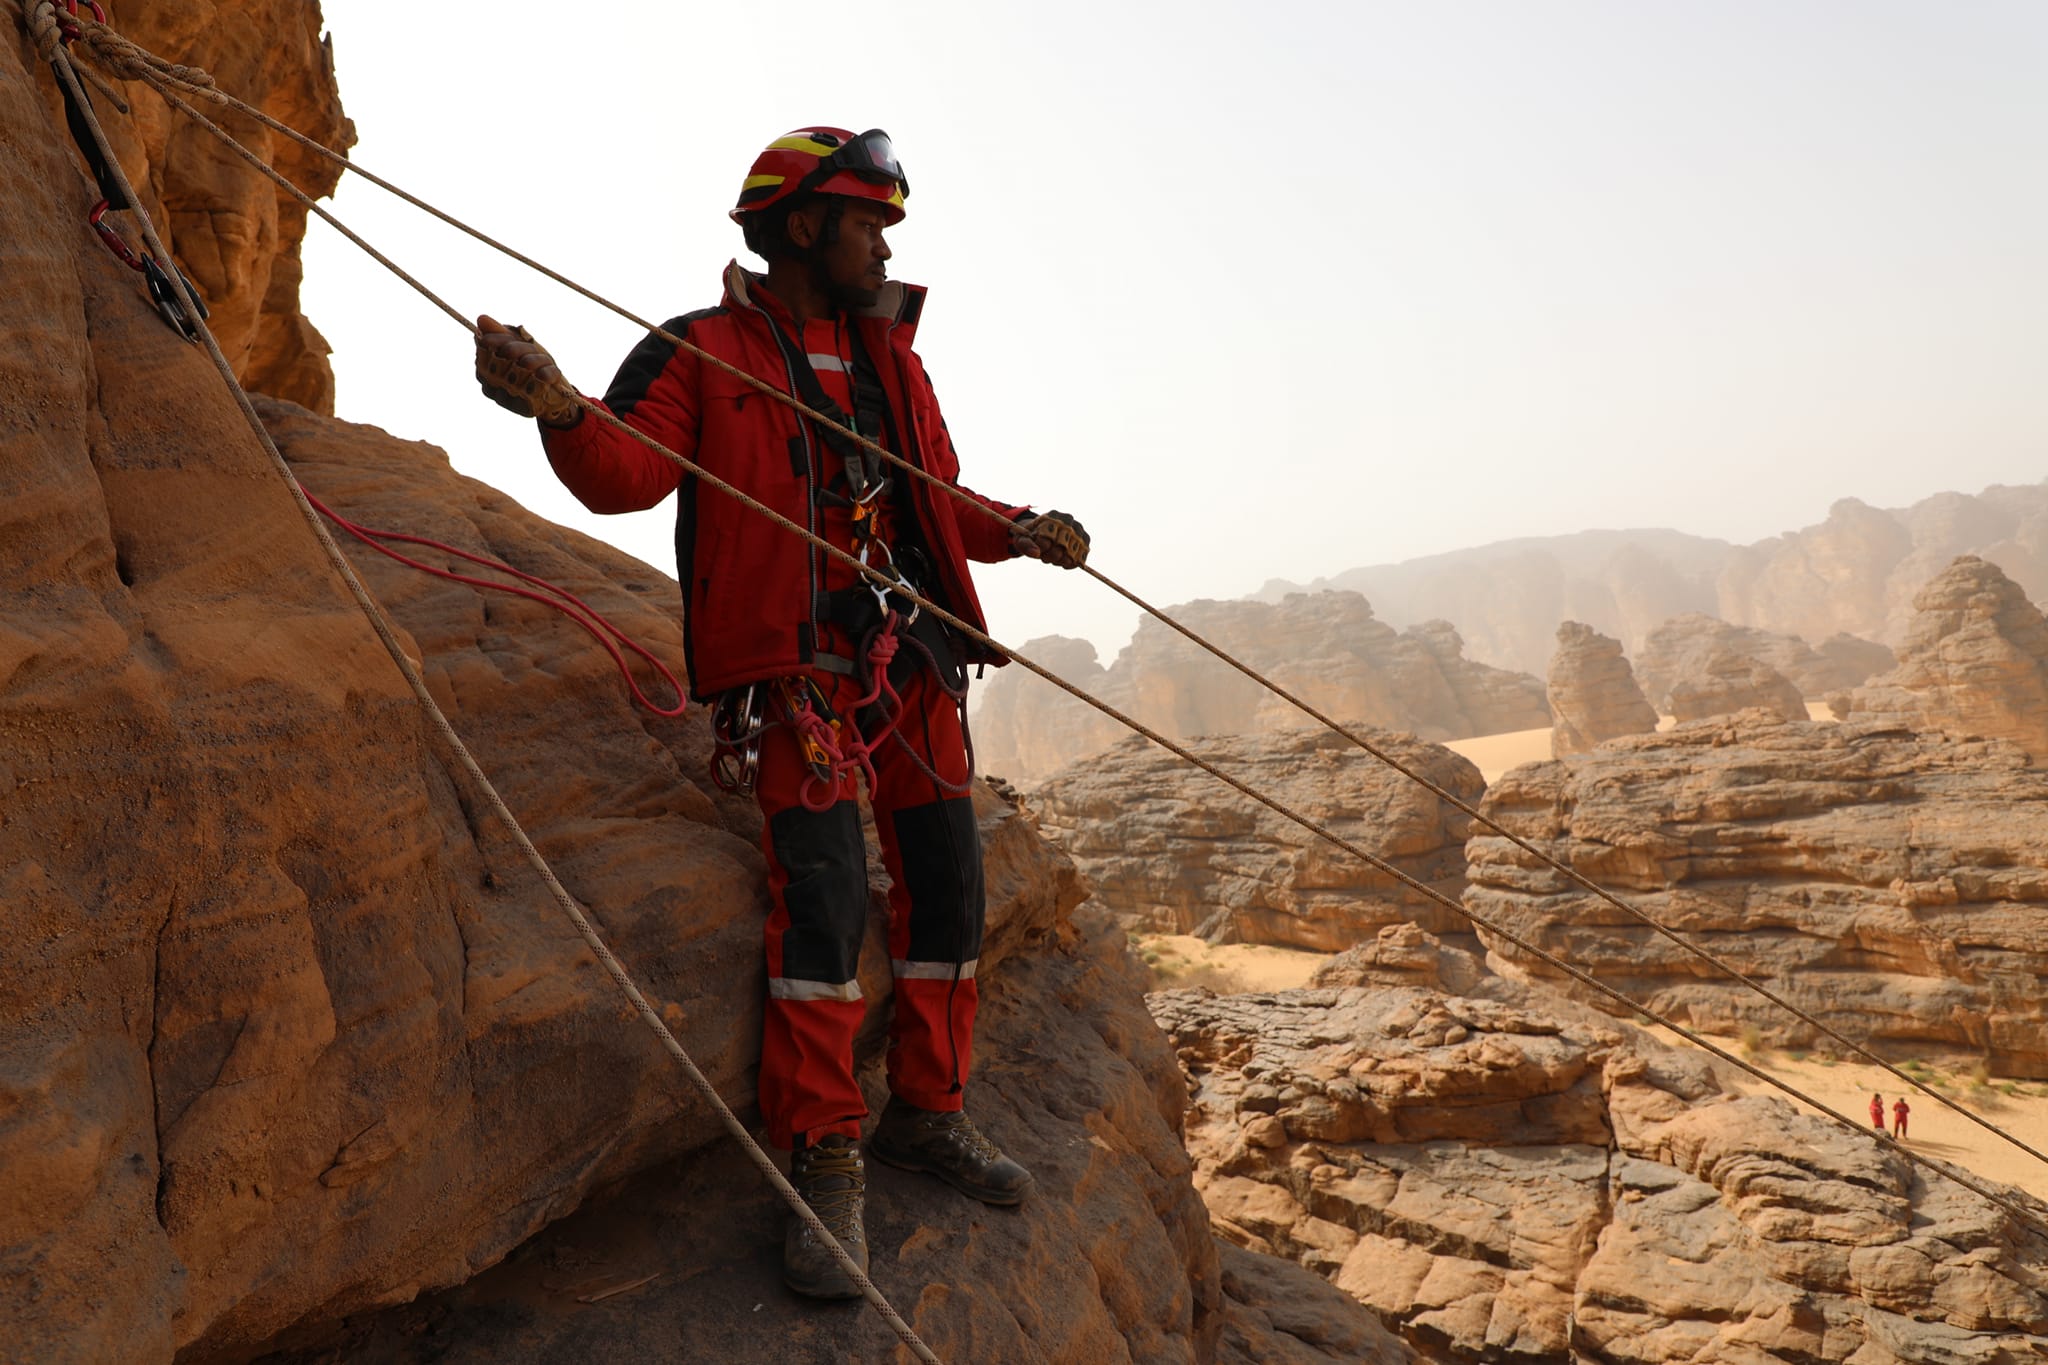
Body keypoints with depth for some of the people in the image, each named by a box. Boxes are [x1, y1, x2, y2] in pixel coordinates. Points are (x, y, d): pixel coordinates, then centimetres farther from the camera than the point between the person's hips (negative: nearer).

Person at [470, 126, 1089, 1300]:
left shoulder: (887, 352, 16)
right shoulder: (703, 352, -2)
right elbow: (627, 474, -16)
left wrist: (1017, 531, 4)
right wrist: (562, 408, -36)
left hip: (912, 651, 7)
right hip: (794, 665, -6)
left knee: (947, 886, 8)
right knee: (824, 888, -17)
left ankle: (928, 1111, 25)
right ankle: (826, 1159, -2)